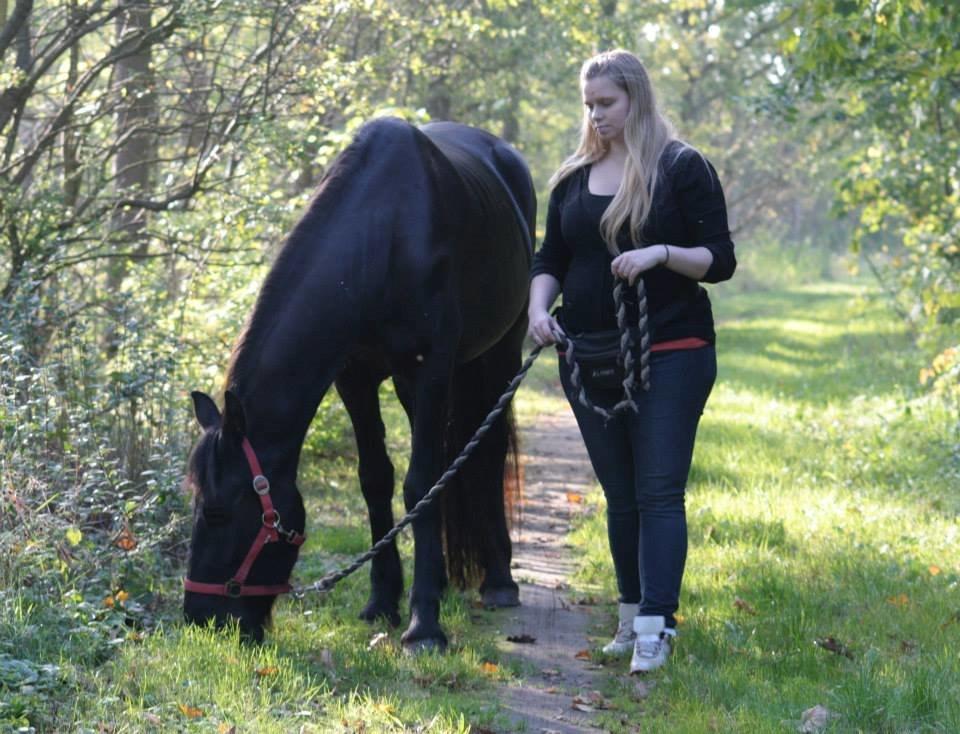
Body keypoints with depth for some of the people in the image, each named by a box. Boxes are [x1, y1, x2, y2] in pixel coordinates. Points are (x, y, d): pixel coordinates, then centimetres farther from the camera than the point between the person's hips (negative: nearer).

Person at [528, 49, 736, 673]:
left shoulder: (683, 168, -4)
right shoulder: (574, 179, 11)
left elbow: (721, 261, -5)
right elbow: (551, 261, 13)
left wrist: (662, 254, -21)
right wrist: (539, 307, -6)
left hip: (671, 356, -5)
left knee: (659, 491, -9)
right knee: (620, 494, 11)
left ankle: (655, 627, -12)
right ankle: (631, 612, 20)